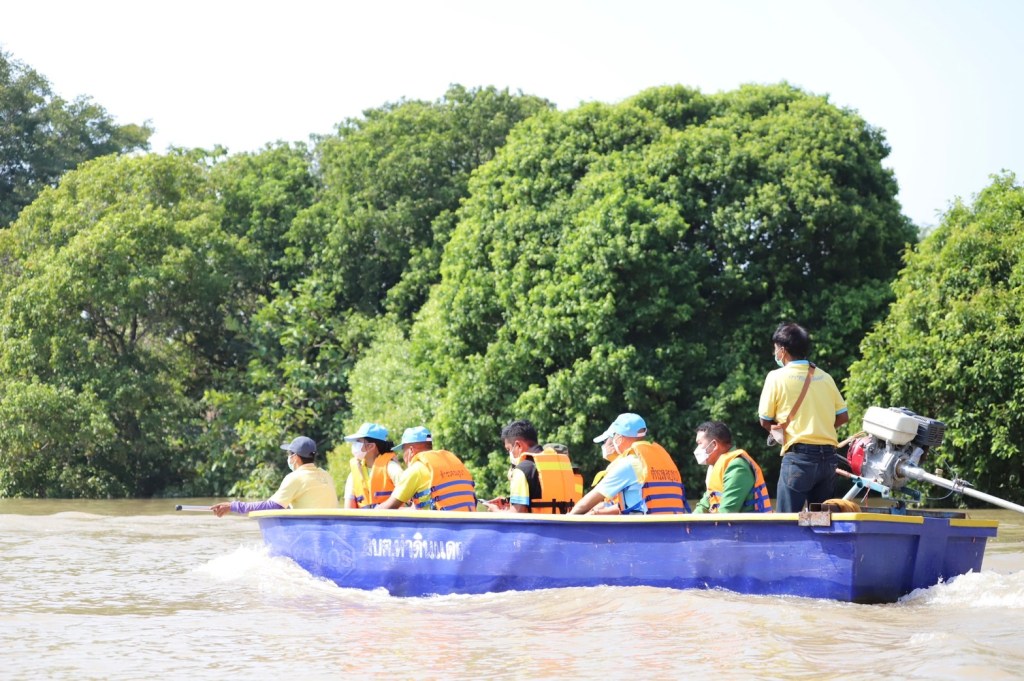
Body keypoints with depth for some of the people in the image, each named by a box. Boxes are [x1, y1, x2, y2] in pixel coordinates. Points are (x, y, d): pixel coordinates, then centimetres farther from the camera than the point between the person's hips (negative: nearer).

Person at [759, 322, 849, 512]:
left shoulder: (777, 377, -3)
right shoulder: (825, 377, 11)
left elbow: (765, 421, 1)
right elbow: (843, 417, 12)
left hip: (799, 455, -5)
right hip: (828, 457, 5)